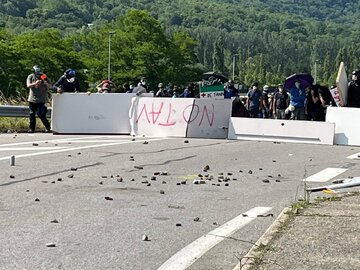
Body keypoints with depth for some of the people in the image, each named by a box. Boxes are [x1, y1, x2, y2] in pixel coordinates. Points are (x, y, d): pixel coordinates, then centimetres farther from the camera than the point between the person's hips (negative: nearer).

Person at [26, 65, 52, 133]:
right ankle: (31, 128, 17)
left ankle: (48, 127, 5)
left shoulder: (44, 76, 0)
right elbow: (28, 85, -10)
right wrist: (35, 83, -28)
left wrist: (45, 83, -24)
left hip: (41, 99, -3)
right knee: (32, 114, 7)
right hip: (32, 99, 3)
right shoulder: (31, 76, 2)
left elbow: (50, 86, -3)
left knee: (41, 114, -11)